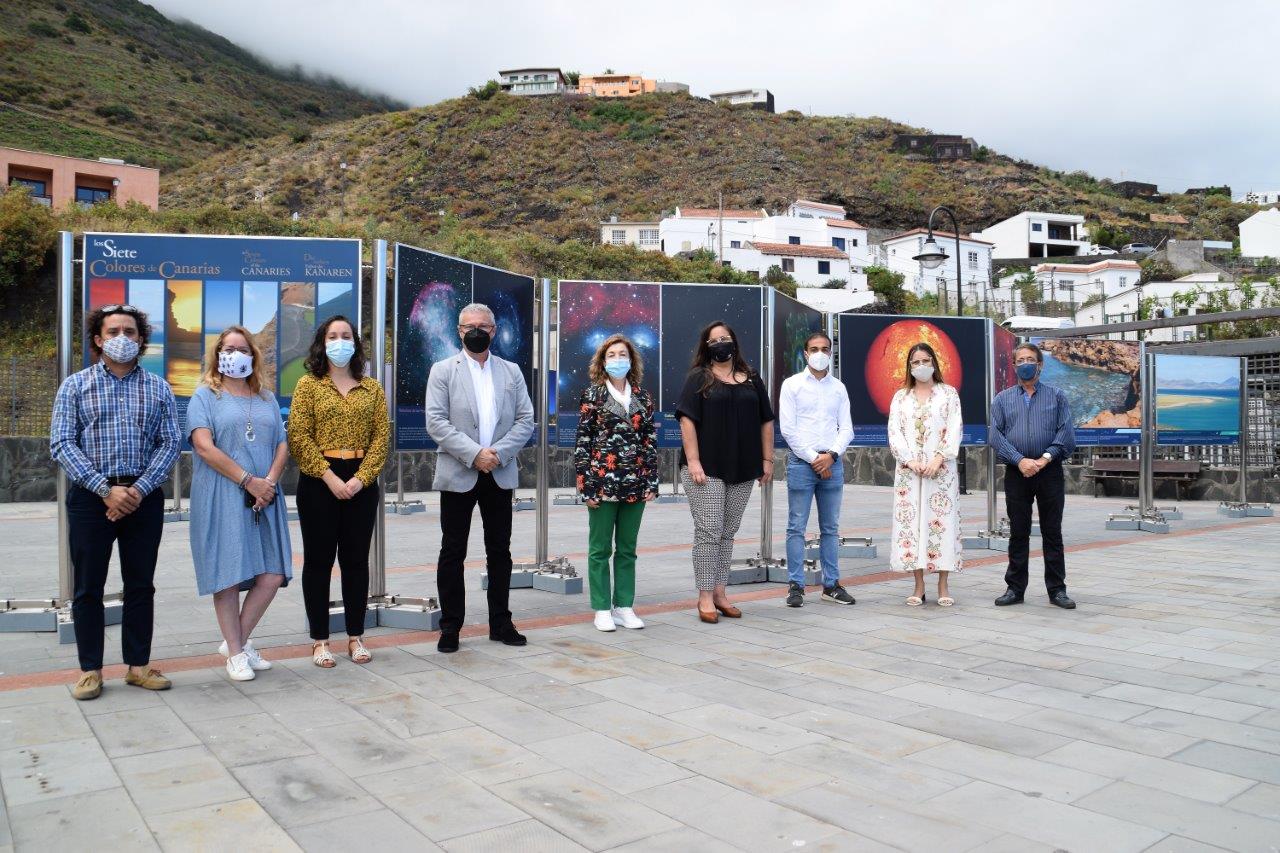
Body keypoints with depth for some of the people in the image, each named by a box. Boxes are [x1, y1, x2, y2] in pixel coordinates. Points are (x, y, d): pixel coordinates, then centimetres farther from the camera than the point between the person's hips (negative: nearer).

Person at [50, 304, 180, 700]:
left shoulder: (158, 388, 7)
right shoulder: (75, 385, 3)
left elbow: (169, 444, 2)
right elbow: (62, 444, -5)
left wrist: (139, 490, -12)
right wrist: (106, 489, -15)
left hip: (144, 498, 1)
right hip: (90, 497, -1)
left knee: (140, 586, 8)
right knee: (88, 587, 5)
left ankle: (138, 665, 18)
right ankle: (90, 670, 15)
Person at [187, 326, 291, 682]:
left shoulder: (267, 399, 17)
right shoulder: (205, 396, 3)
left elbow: (282, 445, 12)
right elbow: (205, 447, -9)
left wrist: (269, 481, -7)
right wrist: (248, 481, -14)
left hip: (264, 499, 4)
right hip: (222, 499, -4)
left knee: (272, 575, -1)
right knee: (228, 576, -1)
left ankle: (238, 640, 17)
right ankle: (235, 653, 12)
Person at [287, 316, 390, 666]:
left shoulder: (372, 387, 9)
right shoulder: (308, 384, 3)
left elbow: (382, 435, 3)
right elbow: (298, 436, -6)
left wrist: (362, 477, -10)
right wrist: (330, 477, -14)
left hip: (361, 484, 2)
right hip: (318, 482, -2)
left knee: (356, 559, 7)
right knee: (319, 560, 4)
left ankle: (356, 637, 17)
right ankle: (320, 640, 13)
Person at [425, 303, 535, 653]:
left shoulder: (511, 372, 11)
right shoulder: (443, 371, 3)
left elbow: (525, 420, 4)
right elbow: (436, 422, -7)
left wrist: (498, 453, -11)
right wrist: (473, 453, -17)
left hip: (500, 475, 3)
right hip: (458, 475, -2)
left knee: (500, 551, 9)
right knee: (452, 553, 3)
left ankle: (501, 623, 19)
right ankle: (450, 627, 12)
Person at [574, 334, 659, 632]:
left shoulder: (643, 397, 10)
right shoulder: (593, 395, 0)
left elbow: (651, 441, 10)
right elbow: (582, 441, -3)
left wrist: (652, 482, 4)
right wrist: (587, 485, -9)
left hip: (635, 485, 3)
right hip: (603, 482, -3)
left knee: (627, 550, 10)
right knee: (600, 549, 4)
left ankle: (624, 607, 19)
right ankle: (602, 610, 12)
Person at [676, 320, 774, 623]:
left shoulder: (751, 379, 12)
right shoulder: (699, 378, 1)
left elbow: (766, 421, 14)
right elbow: (687, 420, -8)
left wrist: (767, 460, 8)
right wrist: (693, 462, -16)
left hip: (742, 471, 4)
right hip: (706, 469, -4)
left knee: (727, 533, 10)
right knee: (708, 532, -4)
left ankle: (720, 591, 19)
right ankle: (705, 596, 4)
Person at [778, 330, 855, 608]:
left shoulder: (838, 388, 13)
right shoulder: (792, 385, 2)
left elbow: (846, 429, 9)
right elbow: (788, 429, -5)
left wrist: (831, 456, -7)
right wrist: (814, 459, -8)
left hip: (832, 463, 4)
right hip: (801, 462, -4)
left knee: (830, 528, 8)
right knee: (797, 527, -3)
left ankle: (831, 585, 15)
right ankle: (795, 586, 2)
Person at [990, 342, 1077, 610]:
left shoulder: (1056, 396, 8)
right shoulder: (1002, 399, 9)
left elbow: (1067, 433, -1)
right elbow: (996, 435, -1)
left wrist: (1045, 459, -14)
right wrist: (1020, 460, -13)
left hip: (1050, 472, 0)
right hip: (1016, 474, 0)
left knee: (1052, 532, 5)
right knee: (1018, 532, 5)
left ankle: (1057, 589, 13)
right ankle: (1015, 588, 13)